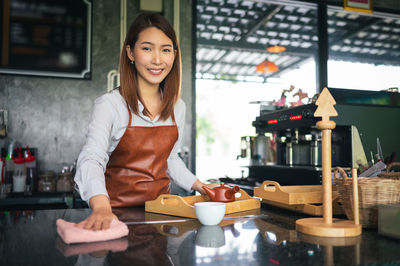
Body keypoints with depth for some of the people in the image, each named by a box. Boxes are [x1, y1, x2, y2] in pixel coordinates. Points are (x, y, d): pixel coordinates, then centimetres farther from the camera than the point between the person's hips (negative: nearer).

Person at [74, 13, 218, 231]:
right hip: (118, 209, -3)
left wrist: (200, 186, 9)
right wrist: (101, 207, -40)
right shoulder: (109, 104, -10)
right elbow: (92, 159, -24)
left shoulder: (177, 107, 6)